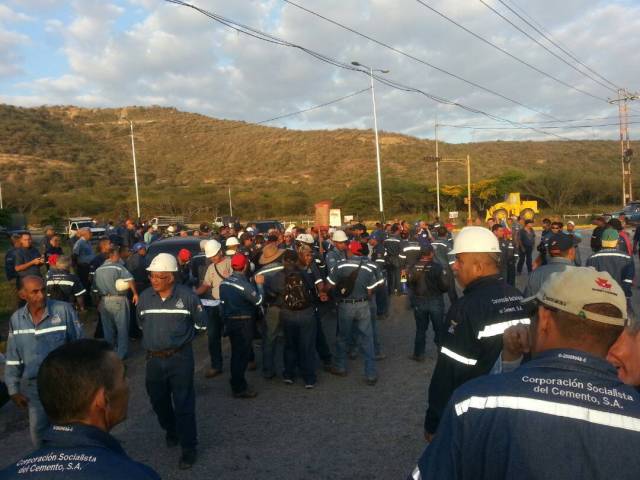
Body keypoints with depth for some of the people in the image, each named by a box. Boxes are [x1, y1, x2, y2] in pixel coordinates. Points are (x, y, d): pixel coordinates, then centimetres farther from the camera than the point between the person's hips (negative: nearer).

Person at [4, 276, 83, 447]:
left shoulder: (64, 310, -15)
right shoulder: (16, 319, -2)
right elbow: (12, 357, 7)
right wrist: (13, 389, 7)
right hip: (33, 386, 4)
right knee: (38, 430, 16)